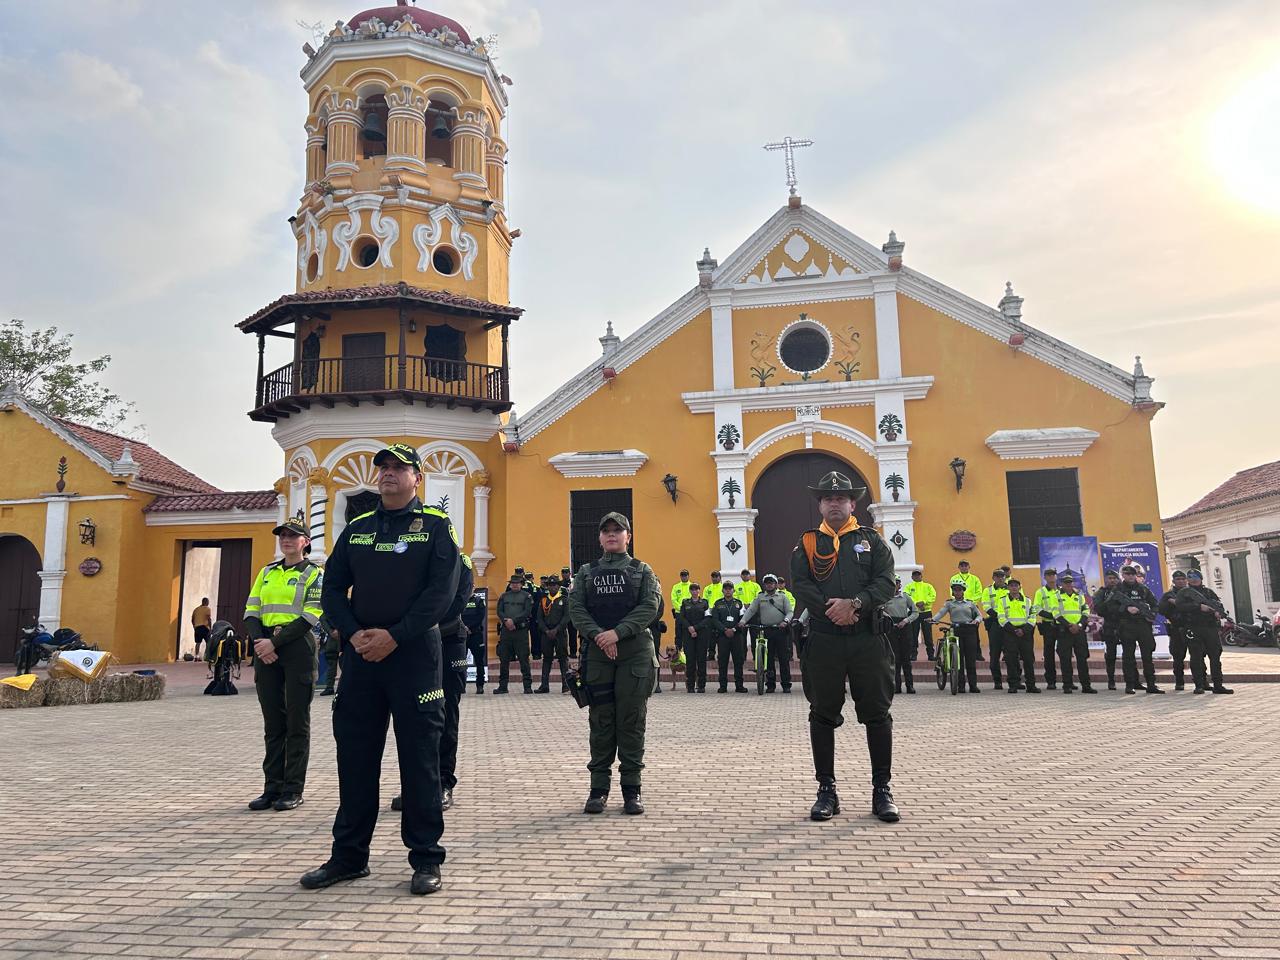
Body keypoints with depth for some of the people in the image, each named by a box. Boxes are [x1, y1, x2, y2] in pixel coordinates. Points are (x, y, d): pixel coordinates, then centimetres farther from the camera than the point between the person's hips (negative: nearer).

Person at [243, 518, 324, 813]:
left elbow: (310, 617, -10)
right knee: (272, 722, 9)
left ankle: (293, 790, 5)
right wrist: (259, 641, -7)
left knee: (297, 722, -1)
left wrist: (276, 643, -16)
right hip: (266, 651, 5)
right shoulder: (266, 572, 17)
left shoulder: (313, 574, 0)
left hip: (298, 648, -5)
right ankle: (272, 788, 16)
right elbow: (251, 611, 11)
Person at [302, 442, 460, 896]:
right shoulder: (356, 528, 14)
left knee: (419, 756, 0)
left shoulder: (435, 526, 0)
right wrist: (354, 634, -7)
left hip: (414, 654, -4)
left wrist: (394, 636, -17)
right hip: (361, 654, 5)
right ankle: (349, 855, 23)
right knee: (355, 755, 10)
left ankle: (426, 859, 11)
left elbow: (441, 591, -10)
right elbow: (333, 589, 10)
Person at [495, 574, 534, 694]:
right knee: (504, 659, 5)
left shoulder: (527, 596, 5)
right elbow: (499, 611, 6)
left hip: (521, 630, -3)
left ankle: (528, 686, 1)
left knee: (524, 659, -3)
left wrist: (513, 620, -15)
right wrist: (506, 621, -12)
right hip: (505, 630, 3)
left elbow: (527, 612, -6)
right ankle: (503, 685, 13)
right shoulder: (504, 596, 16)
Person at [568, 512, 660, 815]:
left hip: (635, 651, -1)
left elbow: (650, 607, -4)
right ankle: (599, 787, 11)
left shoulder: (642, 571, 11)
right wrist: (598, 635, -13)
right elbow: (575, 607, 2)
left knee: (632, 720, 1)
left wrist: (618, 632, -15)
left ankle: (631, 789, 8)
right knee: (600, 721, 4)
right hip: (597, 653, 1)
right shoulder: (586, 572, 15)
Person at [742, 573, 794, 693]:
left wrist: (785, 621, -16)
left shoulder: (782, 596, 9)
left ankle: (786, 685, 5)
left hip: (781, 630, -1)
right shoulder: (760, 597, 12)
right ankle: (770, 684, 10)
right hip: (766, 630, 1)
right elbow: (751, 610, 5)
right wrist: (743, 621, -9)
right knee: (769, 659, 3)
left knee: (784, 659, -1)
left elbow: (790, 611, 3)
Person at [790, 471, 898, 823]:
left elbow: (886, 582, -2)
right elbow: (800, 585, -3)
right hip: (822, 640, 0)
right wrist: (832, 610, -17)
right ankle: (826, 790, 15)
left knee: (877, 713, 4)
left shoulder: (872, 540, 11)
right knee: (823, 715, 5)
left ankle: (882, 790, 15)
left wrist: (855, 604, -18)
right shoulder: (806, 544, 10)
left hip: (868, 639, 0)